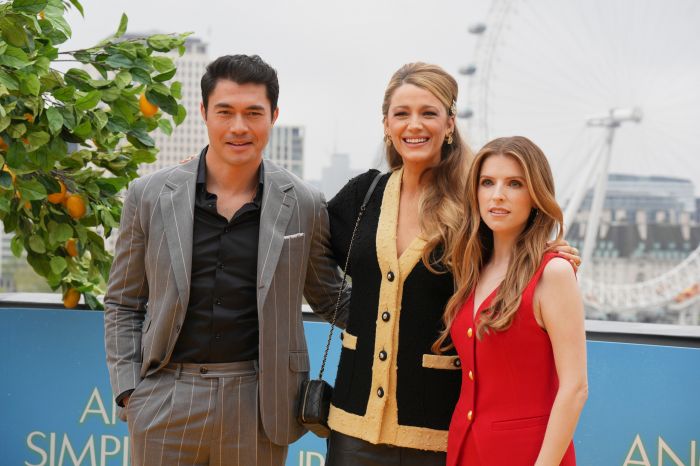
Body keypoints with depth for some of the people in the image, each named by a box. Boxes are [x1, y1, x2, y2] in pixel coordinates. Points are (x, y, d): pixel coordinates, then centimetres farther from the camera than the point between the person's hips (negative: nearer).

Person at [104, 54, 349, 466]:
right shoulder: (150, 196, 2)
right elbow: (123, 305, 8)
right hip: (166, 398, 0)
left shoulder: (304, 205, 2)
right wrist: (128, 390, -1)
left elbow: (330, 300, 13)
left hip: (258, 401, 0)